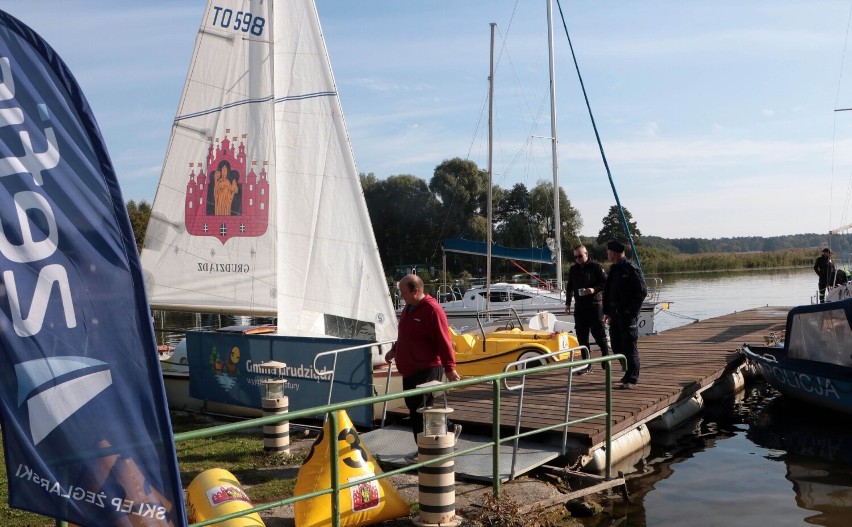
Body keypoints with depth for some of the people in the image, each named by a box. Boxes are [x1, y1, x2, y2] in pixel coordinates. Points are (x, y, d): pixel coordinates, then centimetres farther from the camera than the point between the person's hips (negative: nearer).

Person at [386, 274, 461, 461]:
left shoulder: (433, 310, -17)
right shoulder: (409, 308, 13)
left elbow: (443, 341, -17)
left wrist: (449, 368, -17)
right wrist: (394, 350, 16)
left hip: (427, 370, -10)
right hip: (410, 369, 10)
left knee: (418, 408, -6)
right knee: (414, 406, 12)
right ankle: (450, 429, 26)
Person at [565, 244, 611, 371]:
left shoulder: (596, 267, -4)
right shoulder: (573, 269, 13)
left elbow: (605, 283, -5)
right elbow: (569, 287, 21)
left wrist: (594, 289, -19)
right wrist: (568, 303, 18)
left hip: (595, 305, -5)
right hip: (579, 307, 5)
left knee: (599, 333, -3)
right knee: (581, 336, 3)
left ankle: (605, 356, 17)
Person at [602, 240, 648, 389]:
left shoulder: (631, 271, -12)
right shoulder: (613, 270, 14)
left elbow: (642, 291, -15)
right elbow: (607, 292, 19)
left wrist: (631, 310, -16)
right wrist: (607, 311, 13)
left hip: (627, 315, -9)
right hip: (615, 315, 9)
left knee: (629, 347, -4)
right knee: (617, 346, 12)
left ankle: (631, 379, 1)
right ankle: (629, 373, 26)